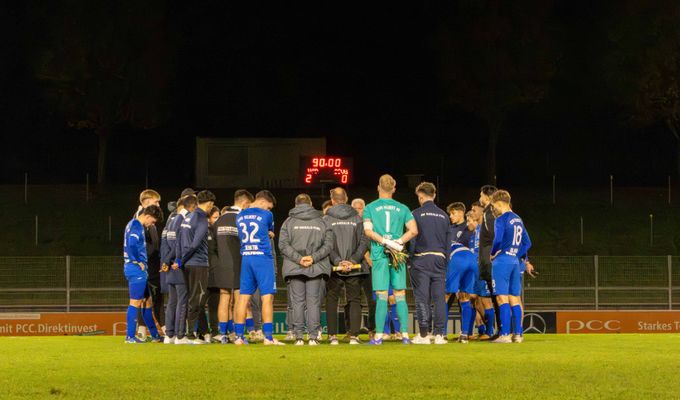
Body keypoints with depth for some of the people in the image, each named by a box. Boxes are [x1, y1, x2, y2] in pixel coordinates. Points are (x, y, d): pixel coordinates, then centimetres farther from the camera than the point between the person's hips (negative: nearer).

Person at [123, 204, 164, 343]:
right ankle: (130, 336, -3)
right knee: (135, 302, -6)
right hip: (136, 269, -10)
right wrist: (138, 262, -15)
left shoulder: (132, 224, 18)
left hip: (138, 270, 10)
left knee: (147, 301, 15)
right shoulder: (136, 226, -14)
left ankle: (155, 335, 21)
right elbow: (132, 245, -27)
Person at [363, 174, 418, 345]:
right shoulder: (402, 208, 10)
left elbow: (368, 231, -7)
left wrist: (385, 242, -10)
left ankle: (378, 336, -6)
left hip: (379, 254, -1)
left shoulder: (370, 208, 5)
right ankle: (405, 334, 2)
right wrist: (397, 242, -5)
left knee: (382, 296, -3)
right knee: (400, 296, 5)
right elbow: (413, 230, 0)